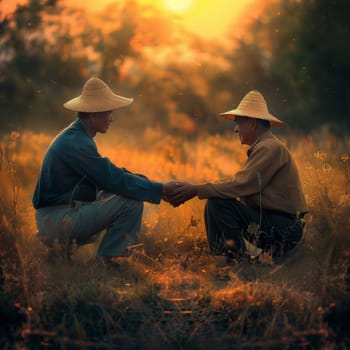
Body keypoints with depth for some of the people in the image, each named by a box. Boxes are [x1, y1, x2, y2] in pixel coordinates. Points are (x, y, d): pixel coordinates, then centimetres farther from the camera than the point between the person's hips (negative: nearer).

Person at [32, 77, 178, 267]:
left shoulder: (74, 136, 13)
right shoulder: (76, 143, -19)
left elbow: (108, 173, 15)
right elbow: (115, 180, -22)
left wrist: (156, 187, 4)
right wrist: (161, 189, -15)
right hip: (57, 221, -10)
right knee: (132, 201, -18)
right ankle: (105, 257, -4)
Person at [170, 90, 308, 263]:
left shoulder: (270, 148, -15)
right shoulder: (263, 147, 18)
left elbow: (242, 185, -24)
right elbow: (239, 183, 14)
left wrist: (197, 190, -18)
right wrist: (196, 189, 5)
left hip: (283, 228, -10)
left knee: (218, 203, -19)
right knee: (212, 206, 13)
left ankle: (239, 257, -12)